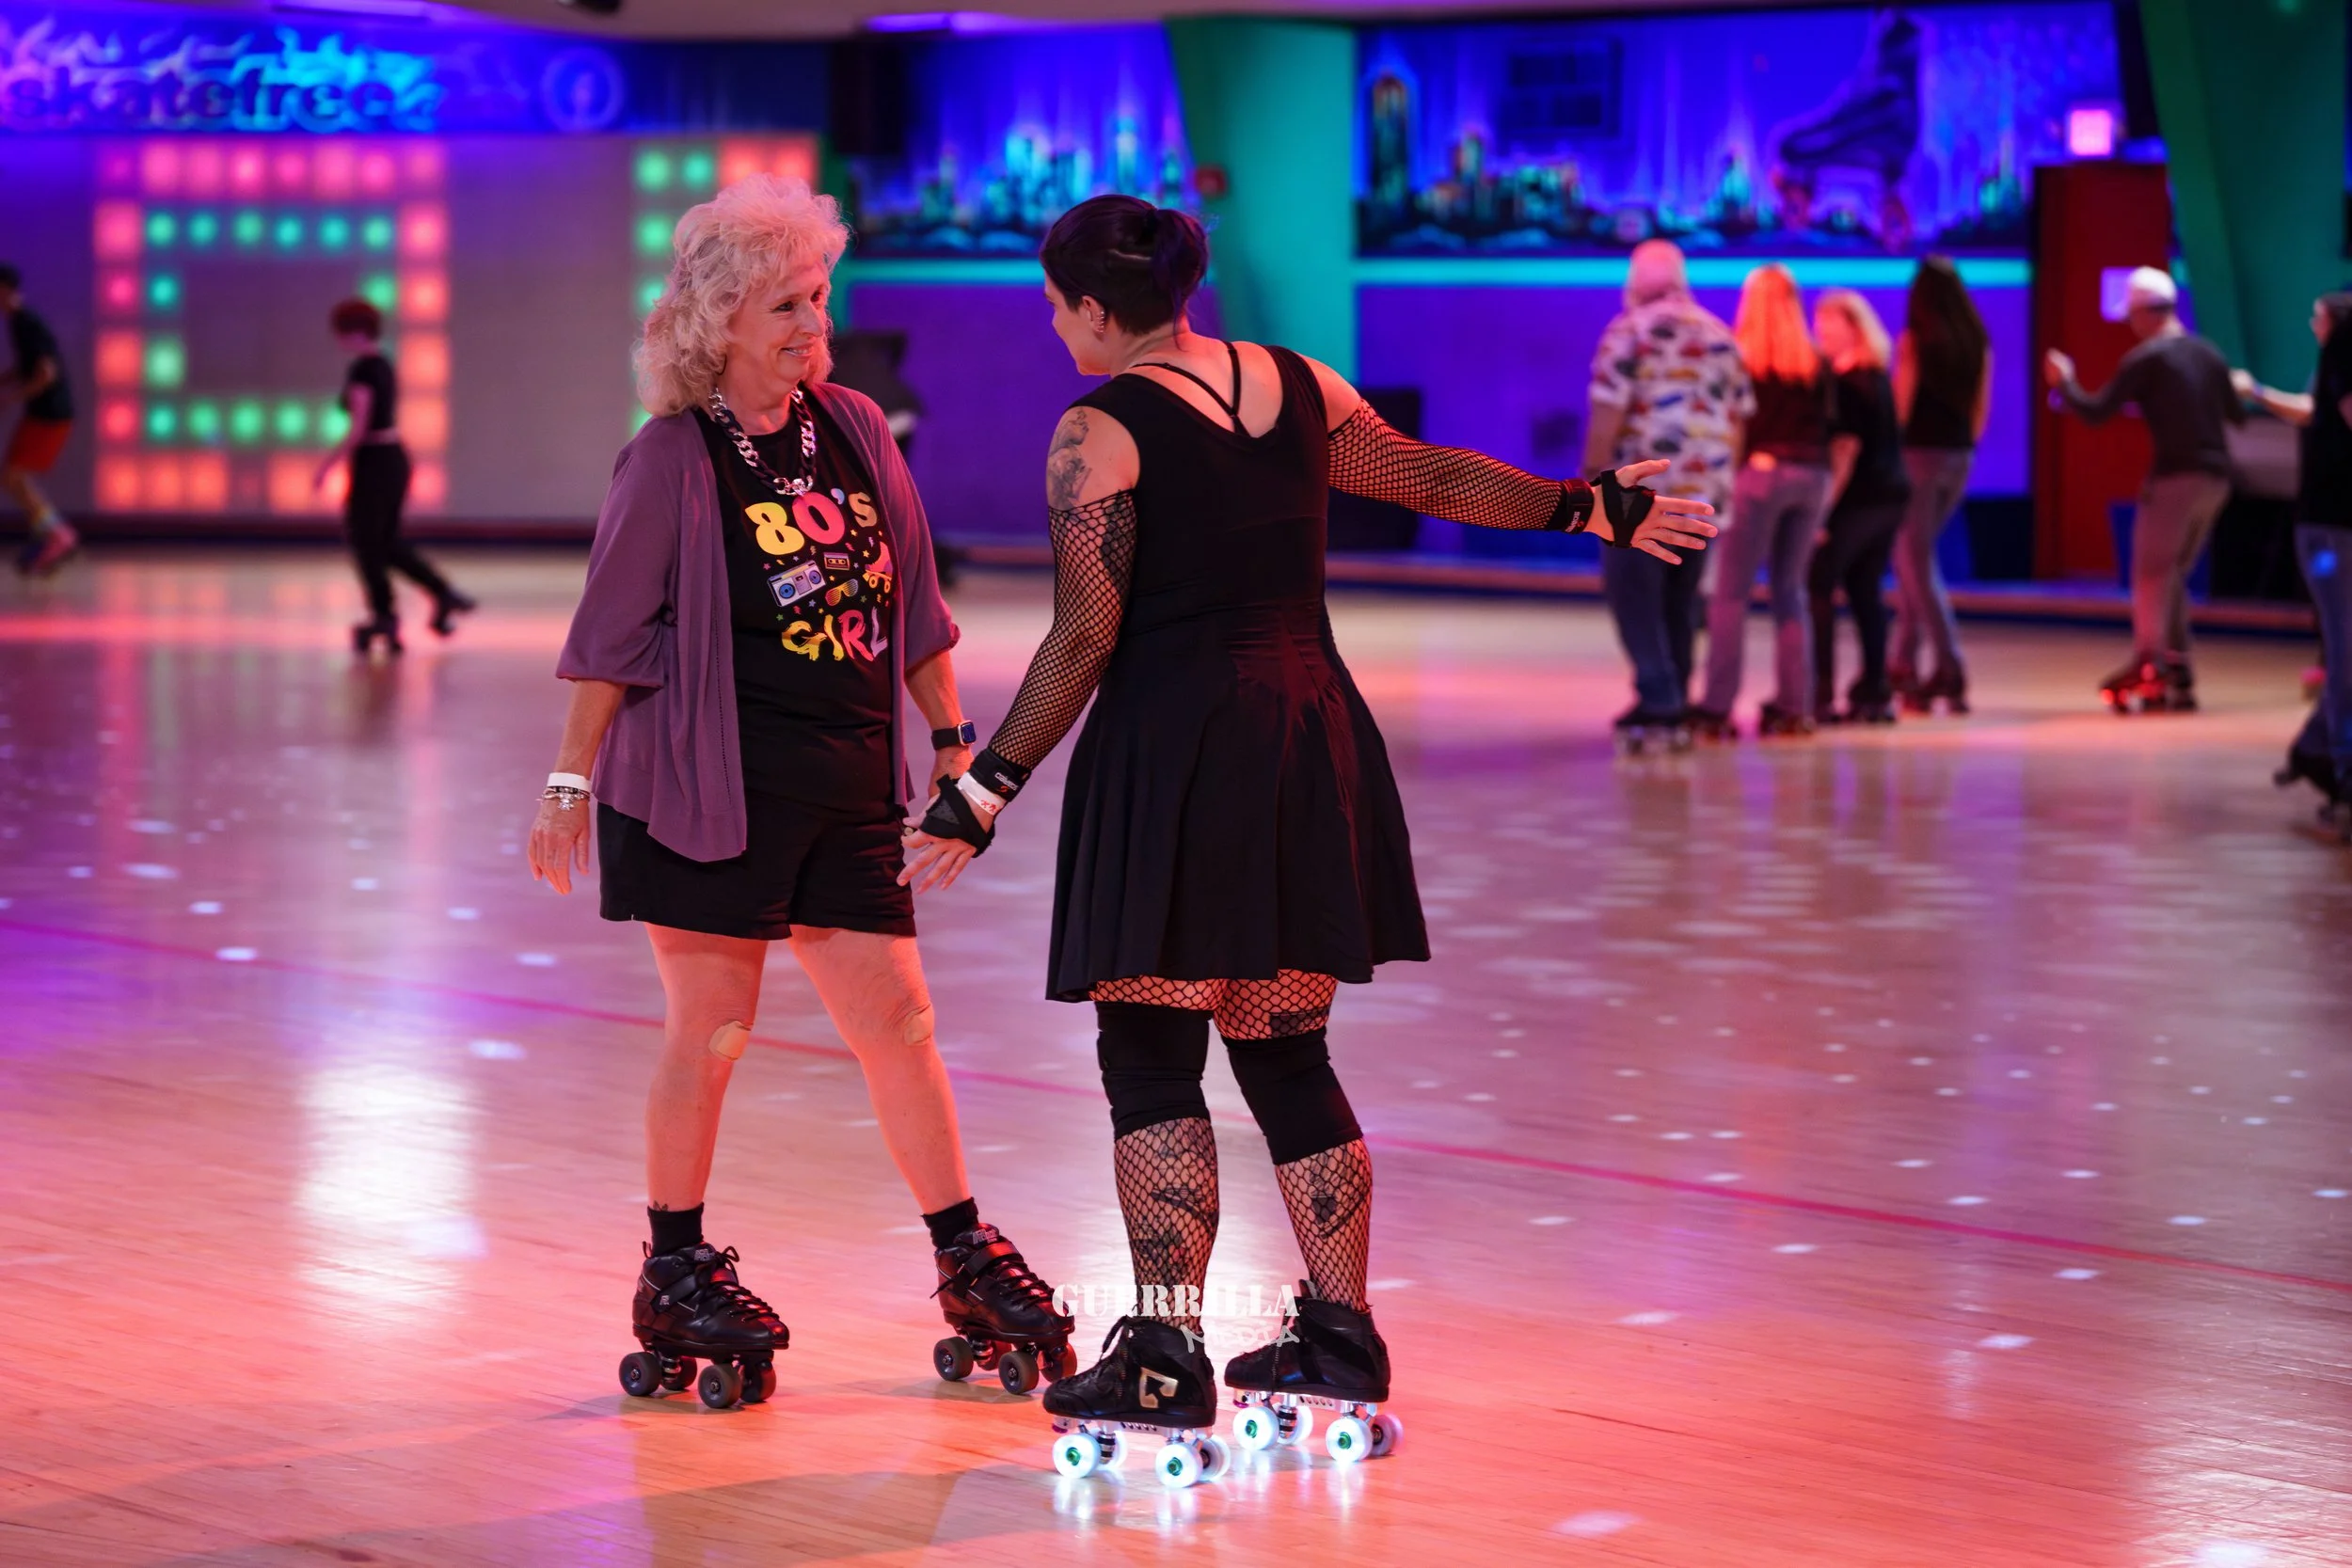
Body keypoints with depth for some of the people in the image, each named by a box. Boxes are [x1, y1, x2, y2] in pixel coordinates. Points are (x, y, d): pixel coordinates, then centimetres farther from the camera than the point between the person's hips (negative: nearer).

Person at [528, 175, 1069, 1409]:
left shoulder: (854, 428, 8)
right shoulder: (672, 461, -7)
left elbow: (912, 601, 15)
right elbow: (609, 638, -5)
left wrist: (953, 738, 14)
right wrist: (571, 782, -6)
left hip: (848, 785, 5)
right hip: (713, 784, -5)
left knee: (898, 1022, 5)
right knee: (710, 1030, 2)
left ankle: (967, 1264, 12)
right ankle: (675, 1274, 16)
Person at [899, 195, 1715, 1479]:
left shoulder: (1099, 431, -8)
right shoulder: (1299, 388, 10)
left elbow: (1085, 636, -13)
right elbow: (1438, 478, 22)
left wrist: (987, 790, -10)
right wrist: (1591, 507, 36)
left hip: (1172, 750, -6)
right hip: (1311, 737, 6)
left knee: (1150, 1059, 0)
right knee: (1287, 1054, 15)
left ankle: (1165, 1355, -5)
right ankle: (1341, 1337, 18)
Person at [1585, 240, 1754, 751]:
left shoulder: (1629, 331, -5)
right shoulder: (1720, 337, 12)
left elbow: (1608, 412, -12)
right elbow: (1741, 416, 12)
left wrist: (1591, 475, -5)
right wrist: (1724, 478, 20)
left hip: (1640, 490, -6)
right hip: (1706, 491, 6)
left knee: (1633, 594, -1)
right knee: (1680, 600, 12)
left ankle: (1657, 698, -11)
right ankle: (1676, 709, 12)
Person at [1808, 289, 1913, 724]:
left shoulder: (1845, 382, -13)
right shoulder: (1878, 376, 13)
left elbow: (1846, 447, -17)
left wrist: (1823, 507, -19)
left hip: (1855, 499, -8)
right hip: (1891, 494, 8)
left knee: (1819, 589, -4)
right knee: (1865, 592, 13)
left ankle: (1821, 696, -9)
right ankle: (1874, 693, 12)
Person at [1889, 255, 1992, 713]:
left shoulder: (1914, 340, -11)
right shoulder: (1979, 342, 5)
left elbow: (1901, 404, -11)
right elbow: (1982, 408, 9)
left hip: (1919, 453, -6)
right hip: (1960, 457, 6)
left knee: (1917, 563, -1)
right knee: (1913, 554, 20)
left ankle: (1950, 669, -11)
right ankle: (1903, 662, 23)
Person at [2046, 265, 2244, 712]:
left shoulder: (2146, 359, -9)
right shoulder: (2208, 354, 10)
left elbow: (2095, 412, -9)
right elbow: (2237, 415, 16)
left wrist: (2063, 382, 7)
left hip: (2176, 475, -7)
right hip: (2215, 479, 7)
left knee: (2151, 574, -6)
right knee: (2173, 576, 16)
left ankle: (2148, 664, -20)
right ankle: (2177, 671, 14)